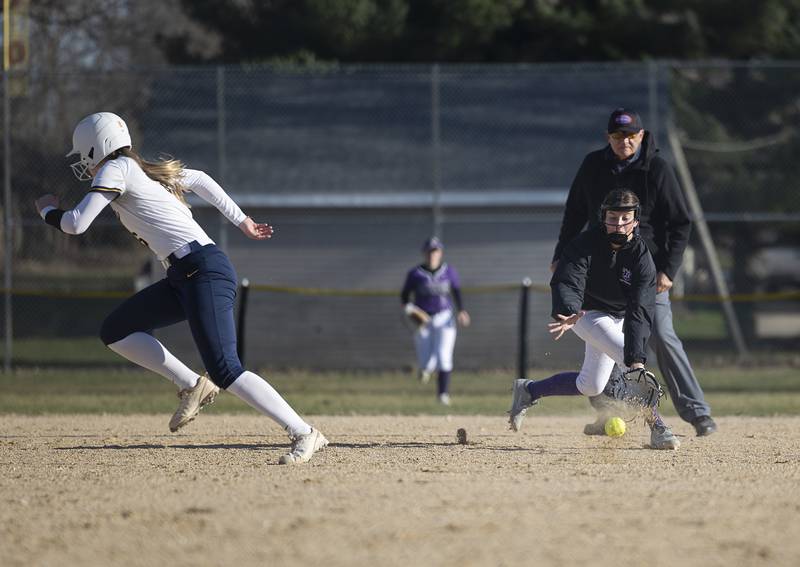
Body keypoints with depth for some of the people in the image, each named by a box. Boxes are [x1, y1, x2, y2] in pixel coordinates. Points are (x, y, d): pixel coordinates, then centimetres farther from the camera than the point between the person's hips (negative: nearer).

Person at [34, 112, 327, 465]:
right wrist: (242, 221, 37)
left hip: (204, 272, -10)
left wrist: (48, 210, 12)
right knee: (115, 331, 13)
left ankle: (305, 435, -18)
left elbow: (76, 224, -9)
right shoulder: (149, 171, 23)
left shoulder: (115, 170, -3)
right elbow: (199, 180, 36)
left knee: (224, 371, -16)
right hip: (183, 278, 10)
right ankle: (191, 385, 6)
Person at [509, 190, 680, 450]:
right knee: (627, 357, -26)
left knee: (591, 386, 12)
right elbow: (567, 282, -40)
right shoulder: (585, 245, -25)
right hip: (586, 313, -4)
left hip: (618, 317, 4)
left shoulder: (642, 257, -22)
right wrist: (567, 314, -62)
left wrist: (637, 358, -42)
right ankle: (657, 428, -23)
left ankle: (528, 390, 33)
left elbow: (639, 312, -31)